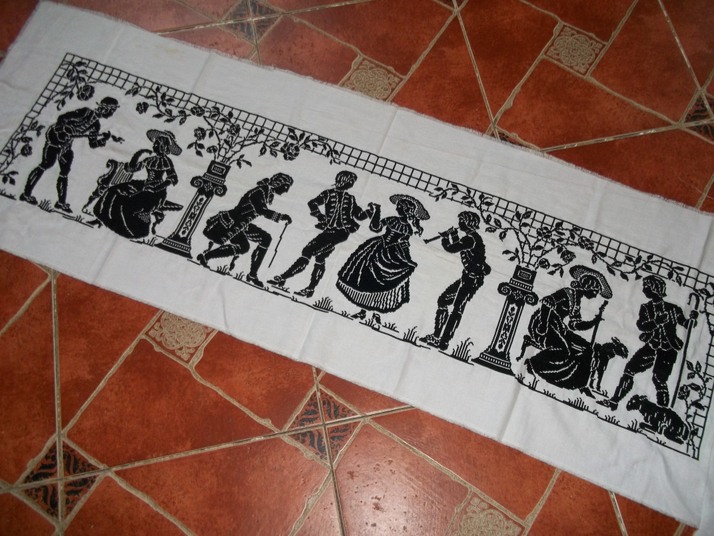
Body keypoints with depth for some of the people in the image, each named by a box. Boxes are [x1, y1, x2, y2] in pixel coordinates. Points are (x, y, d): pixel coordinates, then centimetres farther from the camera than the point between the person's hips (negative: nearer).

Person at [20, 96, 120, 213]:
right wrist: (61, 131, -29)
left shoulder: (96, 125, 8)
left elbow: (92, 144, 12)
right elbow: (62, 118, -23)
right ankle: (26, 194, -3)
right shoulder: (86, 113, -18)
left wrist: (104, 139, -4)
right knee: (46, 164, -11)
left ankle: (61, 202, 16)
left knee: (65, 171, 8)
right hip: (55, 135, -9)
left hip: (66, 143, 9)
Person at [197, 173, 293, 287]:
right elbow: (261, 210, -35)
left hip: (242, 223, 10)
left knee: (266, 238, 2)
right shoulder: (261, 191, -21)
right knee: (243, 246, -24)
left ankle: (252, 274, 4)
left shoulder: (269, 193, 7)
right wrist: (282, 216, -34)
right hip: (229, 222, -10)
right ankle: (205, 256, -8)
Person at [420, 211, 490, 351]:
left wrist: (445, 238, -2)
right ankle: (437, 335, 16)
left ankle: (443, 341, -12)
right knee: (443, 300, 11)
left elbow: (451, 248, -22)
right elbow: (459, 247, 28)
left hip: (472, 278, -10)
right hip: (468, 276, 10)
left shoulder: (471, 238, -19)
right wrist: (454, 236, 13)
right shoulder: (472, 237, 12)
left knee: (457, 307, -12)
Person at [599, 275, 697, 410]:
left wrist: (691, 318, -14)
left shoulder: (672, 309, -1)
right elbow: (642, 326, -11)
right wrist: (658, 321, -28)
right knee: (630, 370, -6)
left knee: (659, 379, -8)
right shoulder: (646, 308, 4)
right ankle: (614, 401, -1)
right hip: (651, 346, 3)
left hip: (668, 349, -3)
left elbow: (685, 324, 7)